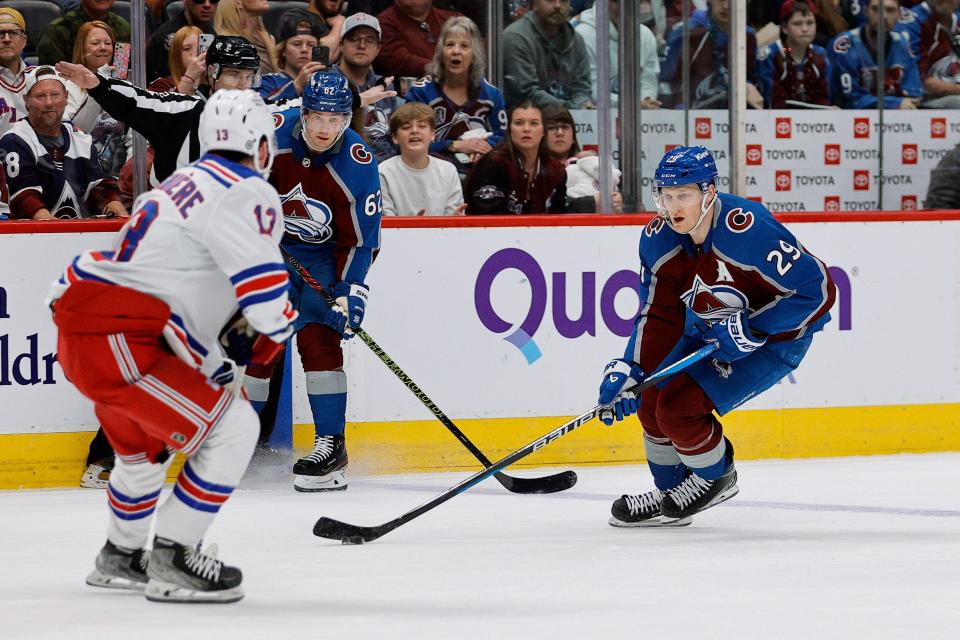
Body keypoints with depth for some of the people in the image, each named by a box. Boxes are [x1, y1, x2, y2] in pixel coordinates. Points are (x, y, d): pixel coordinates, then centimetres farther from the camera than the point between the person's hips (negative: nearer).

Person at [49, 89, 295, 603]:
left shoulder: (187, 182, 20)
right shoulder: (246, 192, -10)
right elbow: (265, 295, -18)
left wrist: (218, 357, 18)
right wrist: (268, 334, 3)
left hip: (79, 327, 10)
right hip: (115, 339, -10)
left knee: (146, 441, 31)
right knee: (232, 426, -7)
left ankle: (120, 559, 48)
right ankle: (171, 561, -5)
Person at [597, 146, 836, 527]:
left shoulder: (746, 229, -34)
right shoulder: (658, 239, -11)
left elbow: (817, 289, -30)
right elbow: (657, 314, 0)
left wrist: (750, 329, -28)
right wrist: (629, 368, -13)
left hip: (775, 336, -8)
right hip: (708, 332, 8)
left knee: (680, 407, -17)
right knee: (652, 399, 1)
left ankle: (715, 478, 12)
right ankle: (669, 497, 24)